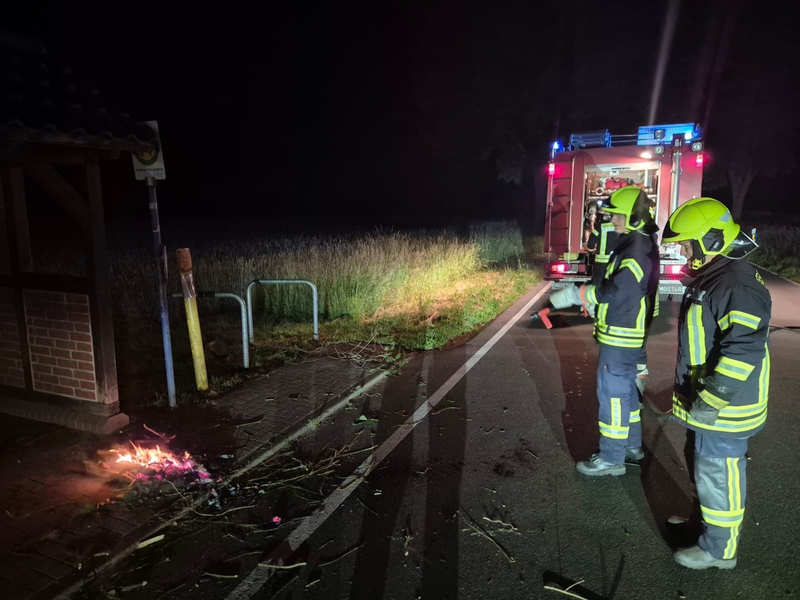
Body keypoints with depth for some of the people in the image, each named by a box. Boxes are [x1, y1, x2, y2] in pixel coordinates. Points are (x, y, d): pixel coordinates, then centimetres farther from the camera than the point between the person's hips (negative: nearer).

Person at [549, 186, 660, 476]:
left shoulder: (638, 250, -21)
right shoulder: (636, 244, 13)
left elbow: (617, 291, -29)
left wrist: (575, 294, -24)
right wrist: (592, 300, 6)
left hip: (621, 335, -11)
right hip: (624, 332, 11)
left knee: (612, 393, -3)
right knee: (624, 389, 20)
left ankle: (611, 458, 8)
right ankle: (631, 445, 33)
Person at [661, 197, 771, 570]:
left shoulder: (738, 285, -24)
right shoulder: (710, 276, 9)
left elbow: (742, 352, -30)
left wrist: (710, 402, -26)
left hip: (723, 409, -10)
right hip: (702, 402, 10)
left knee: (718, 475, 6)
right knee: (705, 468, 25)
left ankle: (718, 549, 23)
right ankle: (707, 520, 45)